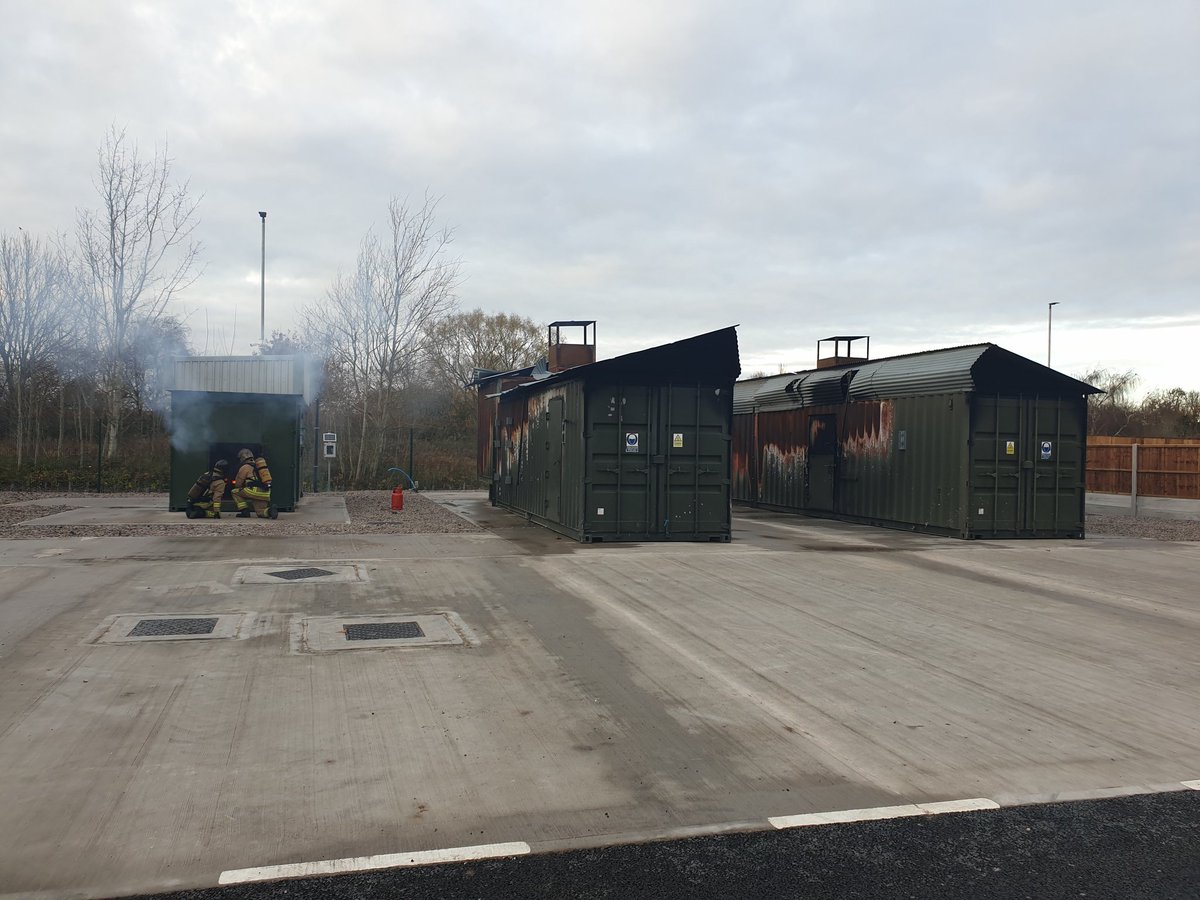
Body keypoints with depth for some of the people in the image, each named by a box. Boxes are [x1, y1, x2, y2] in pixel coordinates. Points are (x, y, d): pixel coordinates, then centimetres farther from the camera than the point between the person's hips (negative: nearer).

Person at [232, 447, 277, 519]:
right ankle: (271, 510, -12)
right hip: (266, 494, 7)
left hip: (256, 491, -7)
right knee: (261, 514, 19)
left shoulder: (244, 467, 2)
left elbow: (237, 484, 10)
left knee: (235, 492, 12)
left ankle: (245, 512, 4)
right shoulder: (257, 464, 24)